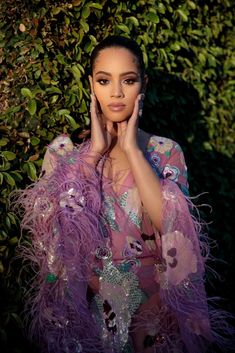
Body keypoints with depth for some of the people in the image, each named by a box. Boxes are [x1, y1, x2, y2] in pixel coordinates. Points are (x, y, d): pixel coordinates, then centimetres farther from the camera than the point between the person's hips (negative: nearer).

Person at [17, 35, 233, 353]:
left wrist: (131, 149, -17)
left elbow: (169, 224, -20)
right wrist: (94, 151, -15)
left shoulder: (166, 152, -3)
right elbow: (55, 226, -17)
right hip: (83, 300, 0)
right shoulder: (62, 152, -2)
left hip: (150, 300, 0)